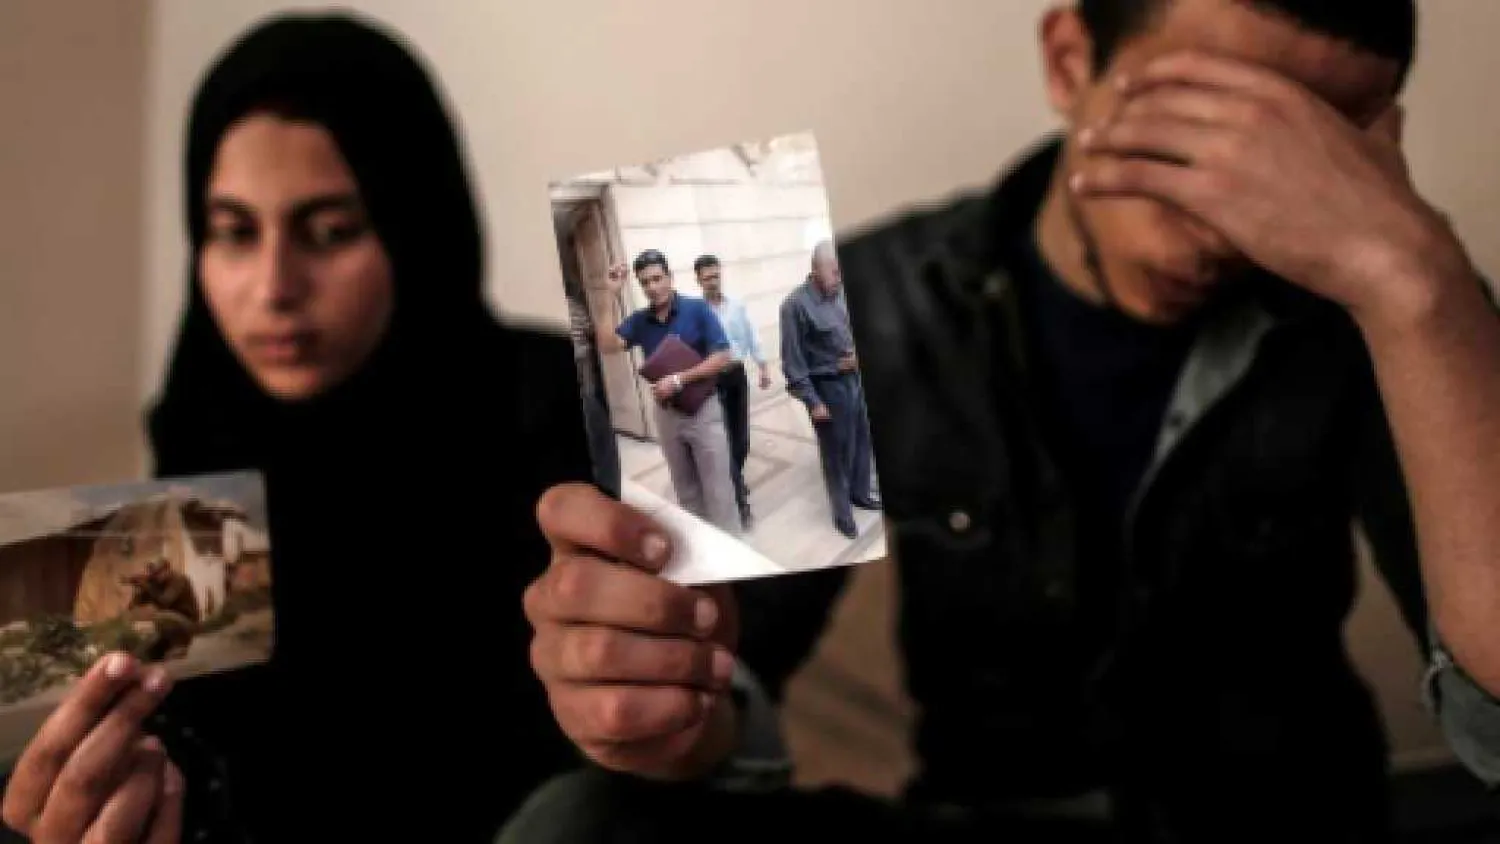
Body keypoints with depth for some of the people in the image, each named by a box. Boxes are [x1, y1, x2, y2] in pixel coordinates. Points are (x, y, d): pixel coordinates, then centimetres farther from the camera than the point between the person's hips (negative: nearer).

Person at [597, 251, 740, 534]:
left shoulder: (697, 309, -10)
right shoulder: (639, 320, 1)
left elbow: (722, 357, -14)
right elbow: (607, 345, -14)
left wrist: (679, 379, -21)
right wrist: (609, 296, -18)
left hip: (703, 409, -5)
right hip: (666, 413, 5)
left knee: (717, 488, -2)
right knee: (685, 489, 16)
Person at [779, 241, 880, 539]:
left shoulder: (840, 293, -1)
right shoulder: (796, 305, -19)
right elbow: (793, 361, -17)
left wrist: (860, 352, -5)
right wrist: (812, 401, -16)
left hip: (854, 378, 6)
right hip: (827, 386, -6)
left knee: (862, 438, 19)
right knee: (837, 452, 6)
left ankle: (860, 492, 41)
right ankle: (842, 512, 22)